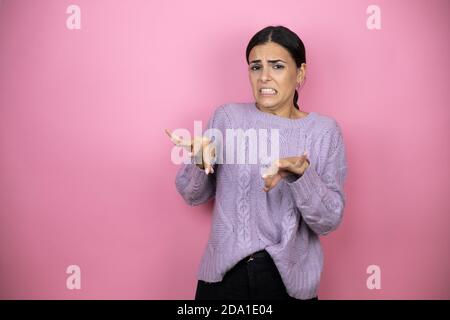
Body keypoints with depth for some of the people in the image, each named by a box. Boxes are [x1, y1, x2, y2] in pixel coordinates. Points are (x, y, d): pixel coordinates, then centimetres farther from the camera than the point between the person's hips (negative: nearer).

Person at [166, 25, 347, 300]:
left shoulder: (324, 131, -4)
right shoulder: (227, 117, -2)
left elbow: (329, 221, -9)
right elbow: (193, 195, 3)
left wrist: (300, 174, -25)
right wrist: (200, 162, -16)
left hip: (288, 279, 0)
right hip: (223, 274, 1)